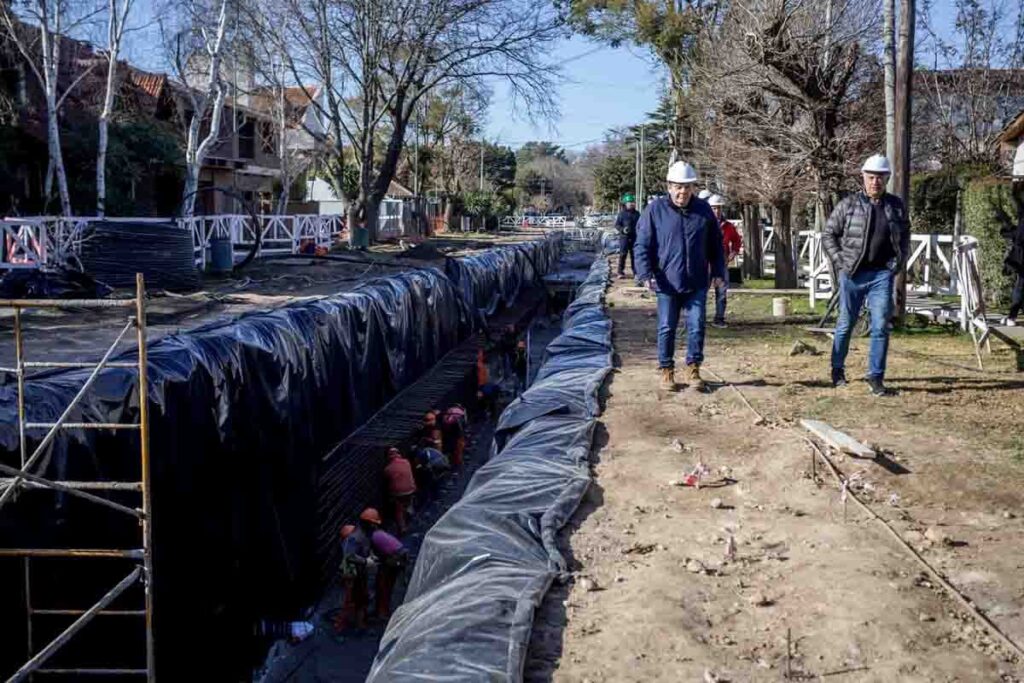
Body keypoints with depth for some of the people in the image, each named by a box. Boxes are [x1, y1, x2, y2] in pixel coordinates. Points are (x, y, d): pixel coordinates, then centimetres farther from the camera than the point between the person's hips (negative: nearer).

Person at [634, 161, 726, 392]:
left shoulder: (703, 210, 6)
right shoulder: (655, 210, -3)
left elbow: (715, 244, 13)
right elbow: (642, 245, -4)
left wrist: (718, 272, 8)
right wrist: (645, 273, -13)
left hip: (697, 283, 2)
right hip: (667, 283, -2)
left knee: (697, 327, 2)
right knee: (666, 328, 5)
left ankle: (693, 369, 15)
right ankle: (666, 371, 17)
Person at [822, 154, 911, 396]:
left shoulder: (896, 206, 8)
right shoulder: (848, 204, 1)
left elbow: (905, 238, 19)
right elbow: (828, 235, 5)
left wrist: (899, 262, 6)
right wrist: (839, 262, -3)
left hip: (882, 274, 1)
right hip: (852, 274, -1)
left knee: (881, 327, -5)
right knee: (845, 324, 9)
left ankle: (875, 377, 1)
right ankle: (837, 369, 26)